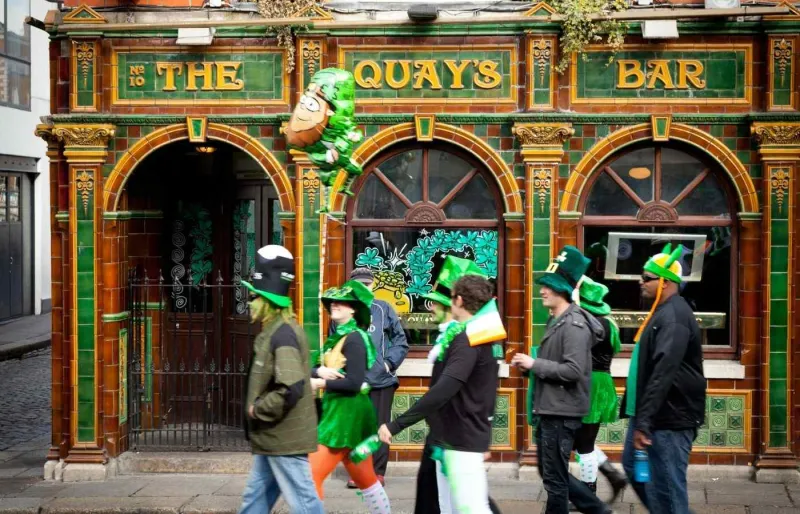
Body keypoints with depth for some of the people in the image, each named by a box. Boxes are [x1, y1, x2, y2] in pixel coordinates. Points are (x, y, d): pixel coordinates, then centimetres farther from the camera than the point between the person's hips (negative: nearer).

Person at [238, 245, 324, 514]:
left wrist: (258, 410, -18)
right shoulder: (272, 331, 10)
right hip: (272, 438, 10)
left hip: (285, 439, -10)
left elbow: (291, 389, -31)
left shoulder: (282, 334, -21)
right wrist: (258, 408, 12)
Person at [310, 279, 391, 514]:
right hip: (338, 410, 10)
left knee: (313, 472, -11)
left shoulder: (354, 339, -14)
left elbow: (353, 383, -21)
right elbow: (317, 370, 9)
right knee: (365, 477, 17)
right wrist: (319, 372, -13)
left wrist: (320, 383, -16)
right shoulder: (336, 337, 14)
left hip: (348, 412, -10)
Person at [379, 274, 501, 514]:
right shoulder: (479, 337, 14)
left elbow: (443, 391, -29)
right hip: (450, 439, 10)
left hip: (462, 441, -10)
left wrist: (396, 425, -29)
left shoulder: (466, 340, -18)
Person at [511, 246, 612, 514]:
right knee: (551, 473, 18)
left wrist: (534, 363, -19)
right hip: (549, 410, 10)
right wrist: (529, 364, 7)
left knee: (554, 478, -1)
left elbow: (573, 370, -25)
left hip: (561, 413, -10)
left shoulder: (574, 324, -16)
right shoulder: (556, 321, 14)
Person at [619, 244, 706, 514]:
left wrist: (644, 421, -29)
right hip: (651, 414, 11)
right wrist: (640, 417, 21)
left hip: (669, 417, -11)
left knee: (667, 484, -4)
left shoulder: (674, 316, -19)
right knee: (634, 466, 19)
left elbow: (663, 373, -26)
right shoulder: (662, 312, 14)